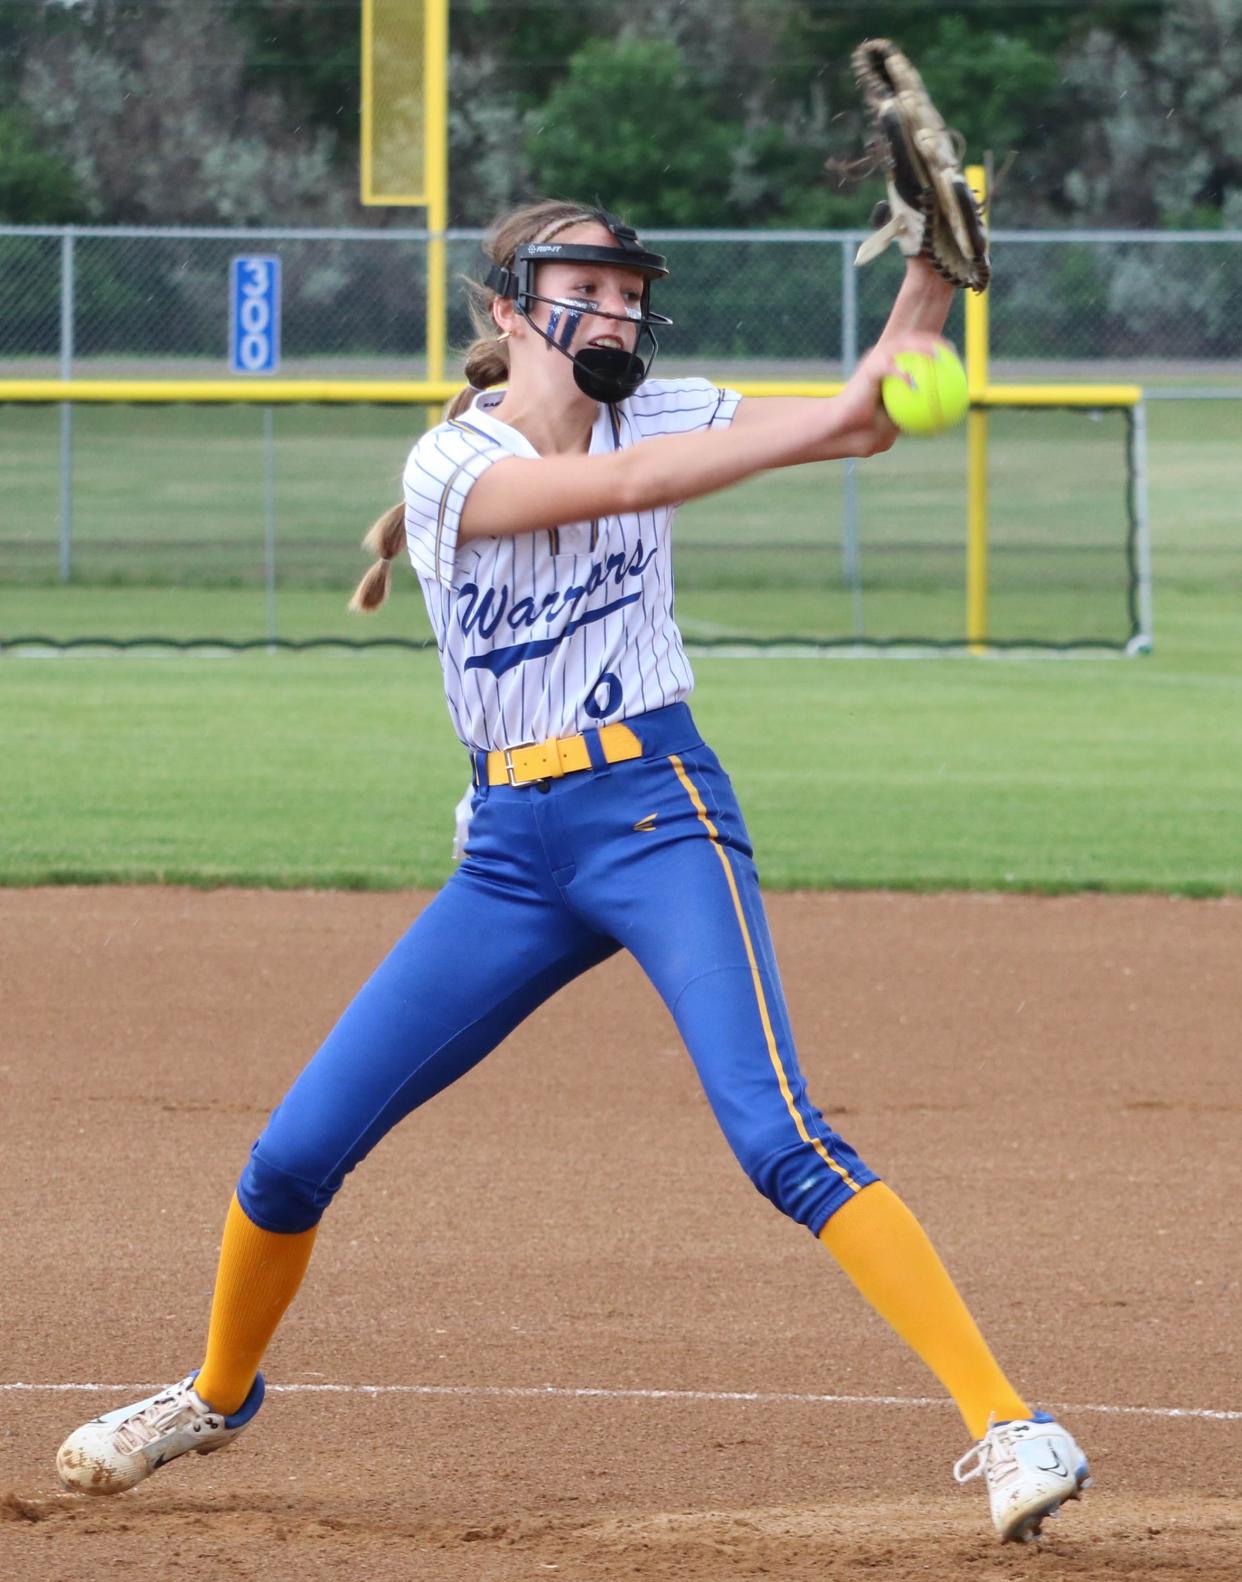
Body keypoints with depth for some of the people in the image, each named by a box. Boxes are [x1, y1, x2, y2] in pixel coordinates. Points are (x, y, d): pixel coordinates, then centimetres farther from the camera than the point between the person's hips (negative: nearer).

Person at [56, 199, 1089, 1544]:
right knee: (291, 1159, 3)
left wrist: (928, 278, -18)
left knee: (779, 1136, -22)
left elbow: (868, 421, -1)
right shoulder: (453, 463, -6)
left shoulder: (650, 414, 3)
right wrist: (842, 410, -31)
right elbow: (624, 486, -24)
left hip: (655, 814, -1)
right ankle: (217, 1395, 32)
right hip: (511, 851, 1)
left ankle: (1007, 1427, -26)